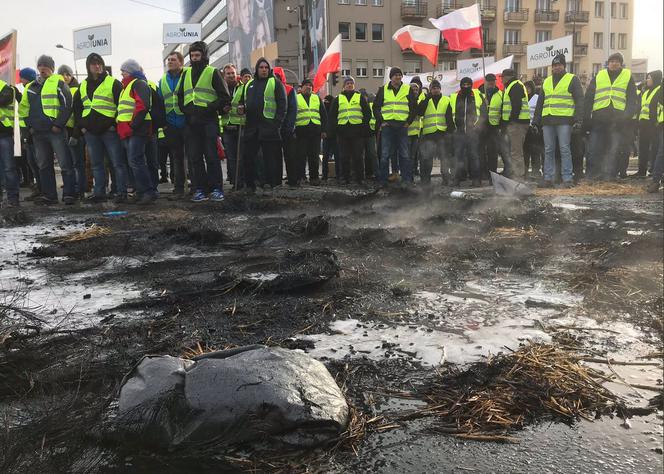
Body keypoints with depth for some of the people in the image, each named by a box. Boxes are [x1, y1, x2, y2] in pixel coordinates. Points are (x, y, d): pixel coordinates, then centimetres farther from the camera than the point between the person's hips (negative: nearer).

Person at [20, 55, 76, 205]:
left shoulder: (58, 83, 0)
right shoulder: (31, 87, 19)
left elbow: (67, 105, -8)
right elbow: (24, 108, 24)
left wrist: (58, 125, -13)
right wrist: (30, 125, 11)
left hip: (56, 131, -7)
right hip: (37, 132, 7)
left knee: (65, 163, -7)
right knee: (44, 165, 9)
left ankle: (69, 194, -3)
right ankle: (48, 195, 15)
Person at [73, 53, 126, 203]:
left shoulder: (113, 83, 0)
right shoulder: (83, 86, 16)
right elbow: (76, 107, 23)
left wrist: (116, 124, -10)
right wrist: (81, 126, 12)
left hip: (109, 130, -5)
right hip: (90, 132, 5)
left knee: (117, 163, -3)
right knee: (96, 164, 8)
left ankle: (121, 192, 2)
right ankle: (99, 193, 14)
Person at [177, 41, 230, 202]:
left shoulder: (213, 73, 4)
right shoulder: (186, 74, 19)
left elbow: (225, 97, -2)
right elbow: (180, 96, 25)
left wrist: (209, 108, -12)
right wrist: (185, 109, 6)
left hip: (209, 121, -5)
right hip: (191, 122, 5)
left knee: (211, 156, -6)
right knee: (195, 157, 3)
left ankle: (216, 189, 0)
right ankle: (200, 189, 8)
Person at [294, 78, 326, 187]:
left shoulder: (317, 98, 18)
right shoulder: (296, 99, 10)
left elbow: (324, 115, 16)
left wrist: (323, 130, 6)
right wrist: (292, 131, -4)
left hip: (315, 131, 2)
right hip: (301, 131, -2)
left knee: (314, 156, 4)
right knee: (301, 155, -4)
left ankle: (314, 177, 11)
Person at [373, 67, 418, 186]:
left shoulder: (408, 90, 9)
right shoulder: (383, 90, 8)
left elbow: (414, 108, 11)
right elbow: (376, 107, 10)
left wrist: (408, 121, 2)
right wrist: (381, 121, 0)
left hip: (402, 127, 0)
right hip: (387, 126, 0)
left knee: (404, 154, 3)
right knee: (385, 155, 0)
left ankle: (407, 179, 7)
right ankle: (383, 180, 6)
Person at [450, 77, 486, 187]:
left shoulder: (478, 96, 5)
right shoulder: (454, 97, 9)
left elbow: (483, 113, 6)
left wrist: (478, 125, -3)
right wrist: (454, 125, 8)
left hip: (473, 131, -1)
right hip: (459, 131, 1)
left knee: (474, 155, 0)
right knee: (458, 154, 1)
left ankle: (476, 179, 5)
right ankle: (457, 178, 5)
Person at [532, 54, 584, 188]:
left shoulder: (572, 79, 6)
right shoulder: (546, 81, 21)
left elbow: (579, 100, -1)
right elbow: (540, 102, 24)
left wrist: (579, 120, -11)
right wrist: (536, 121, 16)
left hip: (564, 120, -5)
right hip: (547, 120, 5)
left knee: (565, 150, -6)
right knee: (548, 150, 4)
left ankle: (568, 178, -3)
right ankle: (548, 178, 8)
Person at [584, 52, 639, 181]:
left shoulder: (628, 77, 12)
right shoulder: (598, 76, 14)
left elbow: (632, 100, 6)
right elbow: (588, 98, 10)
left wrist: (627, 115, -8)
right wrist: (586, 116, 1)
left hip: (617, 119, -1)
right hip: (599, 118, 1)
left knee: (614, 150, -1)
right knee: (594, 149, -1)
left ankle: (609, 174, 4)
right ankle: (592, 174, 8)